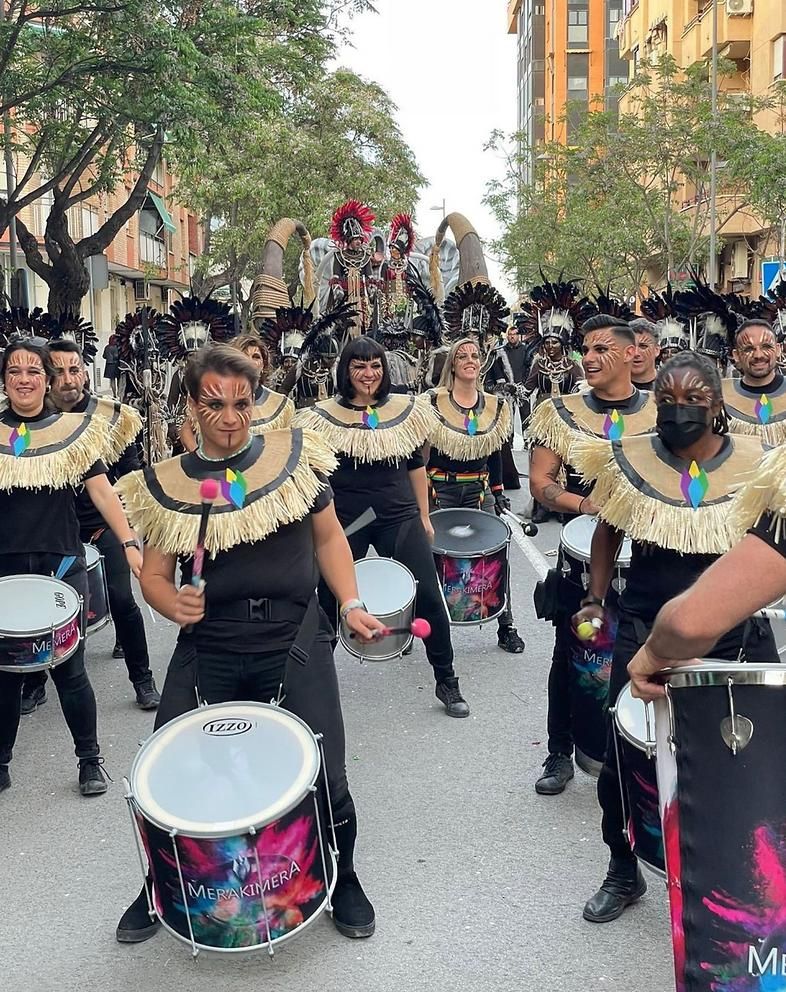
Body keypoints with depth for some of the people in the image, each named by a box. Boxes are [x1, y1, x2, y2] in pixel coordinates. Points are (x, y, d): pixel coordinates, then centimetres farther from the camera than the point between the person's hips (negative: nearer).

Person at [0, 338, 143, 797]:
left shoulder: (74, 430, 3)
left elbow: (101, 490, -5)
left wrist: (129, 542, -18)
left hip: (62, 566, -1)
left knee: (69, 670, 4)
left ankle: (91, 759, 22)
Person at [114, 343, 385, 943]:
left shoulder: (293, 454, 2)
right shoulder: (166, 485, 3)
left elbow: (328, 537, 11)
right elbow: (154, 575, 8)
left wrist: (351, 605, 1)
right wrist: (173, 602, -14)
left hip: (294, 645, -1)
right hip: (207, 652, 1)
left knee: (324, 777, -4)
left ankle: (343, 878, 28)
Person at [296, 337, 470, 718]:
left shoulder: (406, 408, 5)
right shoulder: (325, 414, -2)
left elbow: (416, 465, 12)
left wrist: (424, 517, 12)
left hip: (399, 516, 2)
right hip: (345, 523, -1)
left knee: (428, 596, 0)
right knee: (331, 602, 9)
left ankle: (447, 683, 16)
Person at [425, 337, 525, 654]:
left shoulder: (495, 405, 6)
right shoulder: (433, 402, -5)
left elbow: (494, 455, 13)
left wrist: (498, 493, 9)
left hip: (479, 490, 3)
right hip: (440, 489, -2)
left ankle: (506, 627, 8)